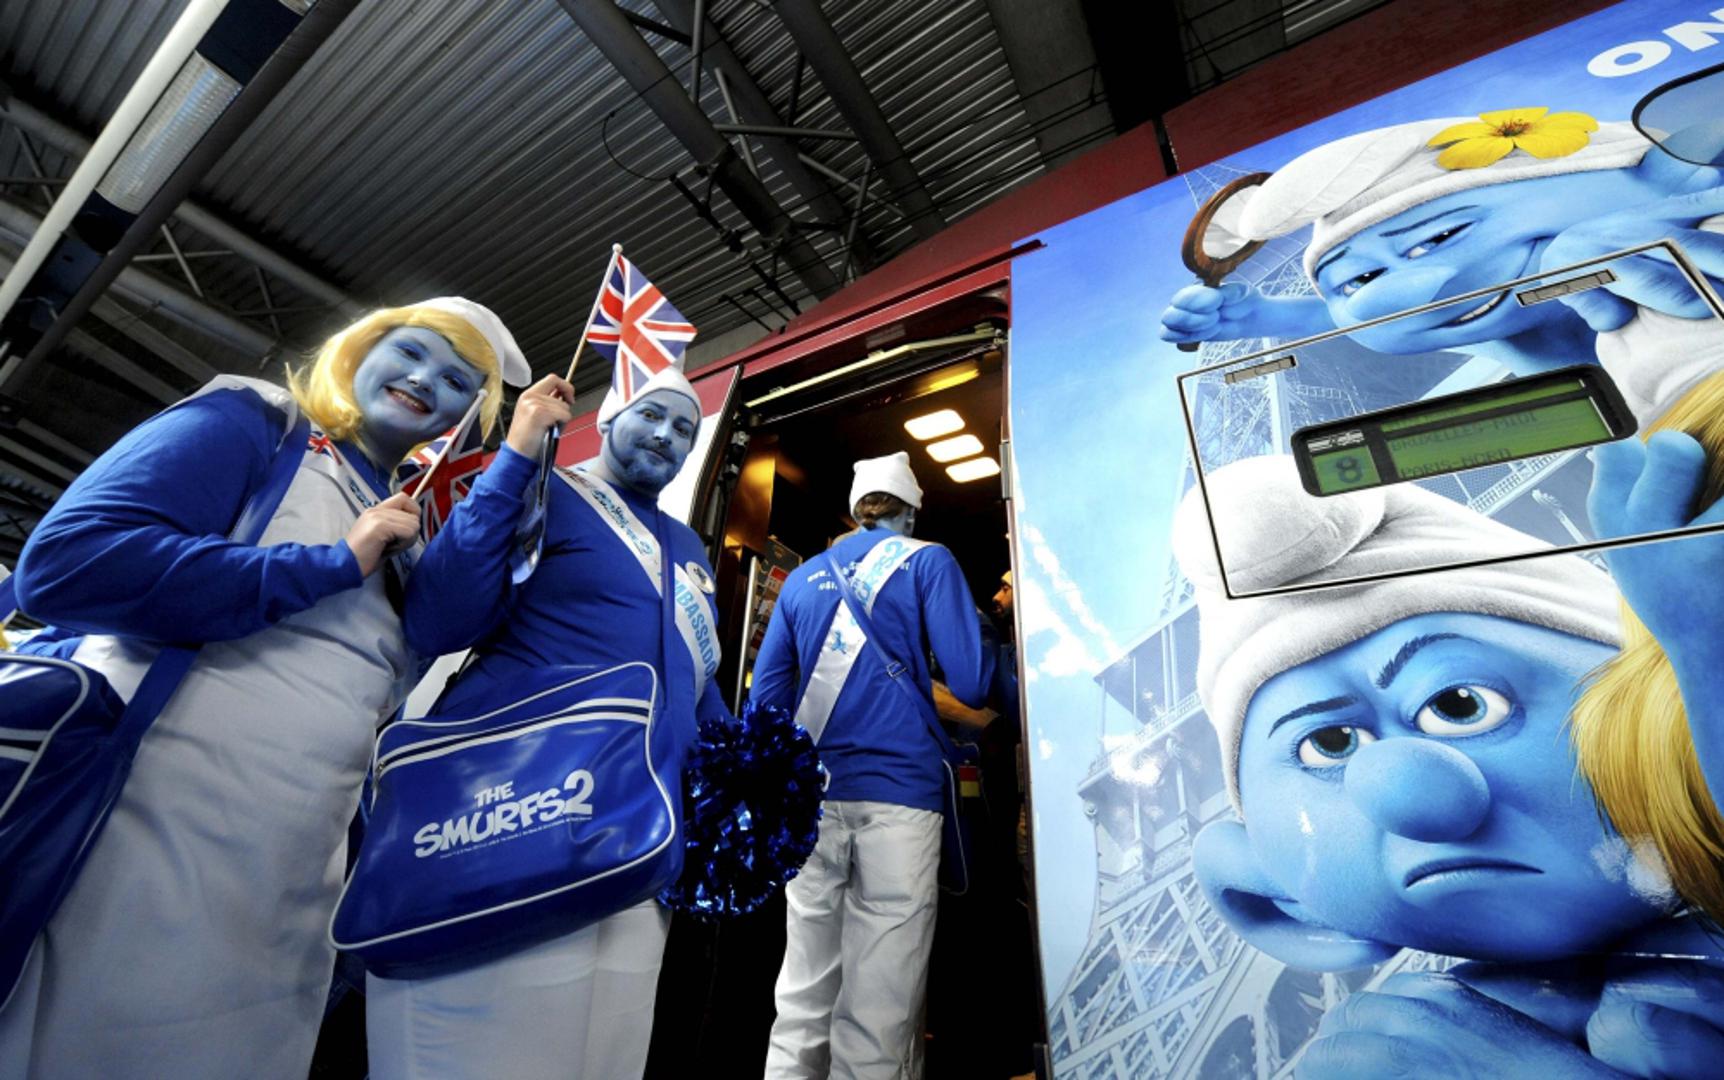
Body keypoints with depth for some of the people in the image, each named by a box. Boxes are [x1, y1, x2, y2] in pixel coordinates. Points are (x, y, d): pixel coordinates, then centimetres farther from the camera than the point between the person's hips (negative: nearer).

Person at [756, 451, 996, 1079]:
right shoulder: (926, 561, 2)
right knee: (878, 1013, 4)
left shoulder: (801, 578, 13)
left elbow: (766, 697, 13)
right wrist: (977, 626, 14)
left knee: (802, 1001, 12)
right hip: (897, 797, -4)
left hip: (813, 800, 4)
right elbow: (971, 686, -6)